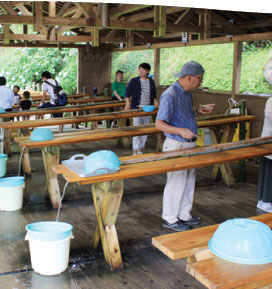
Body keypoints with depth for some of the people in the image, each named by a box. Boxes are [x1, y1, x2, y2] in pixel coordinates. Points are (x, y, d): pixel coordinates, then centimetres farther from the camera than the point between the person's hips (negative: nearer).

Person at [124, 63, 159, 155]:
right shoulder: (134, 81, -1)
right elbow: (127, 93, -3)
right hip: (137, 108, -4)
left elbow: (153, 94, 19)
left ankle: (140, 149, 19)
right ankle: (135, 151, -4)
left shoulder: (151, 82, 10)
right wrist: (128, 103, -17)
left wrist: (155, 101, 2)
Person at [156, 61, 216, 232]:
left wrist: (199, 111, 6)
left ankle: (184, 215, 30)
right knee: (176, 182, 1)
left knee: (189, 181, 16)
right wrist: (180, 131, -35)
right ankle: (170, 218, 17)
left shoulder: (187, 93, 10)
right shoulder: (169, 95, -20)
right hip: (175, 145, -9)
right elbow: (159, 124, -23)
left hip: (190, 144, 9)